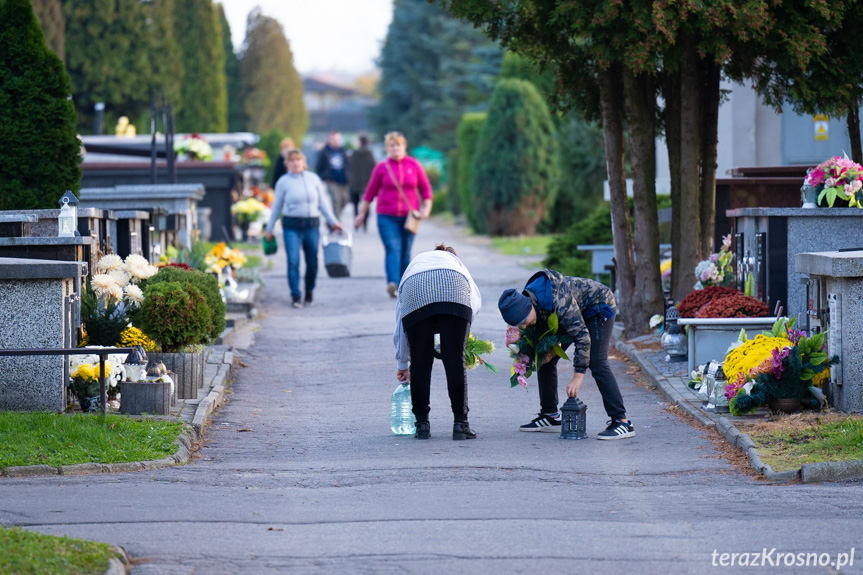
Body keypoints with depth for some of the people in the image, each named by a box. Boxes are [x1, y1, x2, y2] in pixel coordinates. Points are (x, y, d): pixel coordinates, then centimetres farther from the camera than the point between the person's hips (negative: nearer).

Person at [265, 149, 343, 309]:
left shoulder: (313, 179, 8)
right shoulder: (283, 182, 3)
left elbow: (322, 203, 15)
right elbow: (276, 207, 10)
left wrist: (333, 221, 13)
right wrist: (269, 229, 12)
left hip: (312, 225, 2)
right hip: (292, 226, -2)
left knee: (312, 262, 5)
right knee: (293, 262, -10)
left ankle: (309, 292, 24)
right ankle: (295, 296, -3)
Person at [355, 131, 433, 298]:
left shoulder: (414, 165, 4)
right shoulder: (382, 167, 2)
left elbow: (425, 189, 11)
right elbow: (370, 192, 9)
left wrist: (426, 208, -2)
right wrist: (362, 213, 11)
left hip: (409, 216, 2)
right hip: (387, 217, -2)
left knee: (405, 253, 8)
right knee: (392, 250, -17)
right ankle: (392, 283, -32)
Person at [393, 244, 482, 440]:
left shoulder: (414, 263, 43)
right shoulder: (455, 261, 42)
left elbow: (399, 327, 43)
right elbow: (476, 301, 23)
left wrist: (402, 364, 51)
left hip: (415, 295, 1)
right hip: (454, 292, -1)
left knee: (420, 363, 9)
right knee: (455, 361, 3)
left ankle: (422, 424, 11)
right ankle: (460, 424, 3)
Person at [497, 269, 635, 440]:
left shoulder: (559, 301, -40)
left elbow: (582, 335, -37)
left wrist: (578, 376, -38)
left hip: (598, 307, -9)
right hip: (577, 311, 9)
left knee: (596, 363, -23)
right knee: (545, 359, 4)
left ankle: (622, 422, -26)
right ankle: (550, 416, 13)